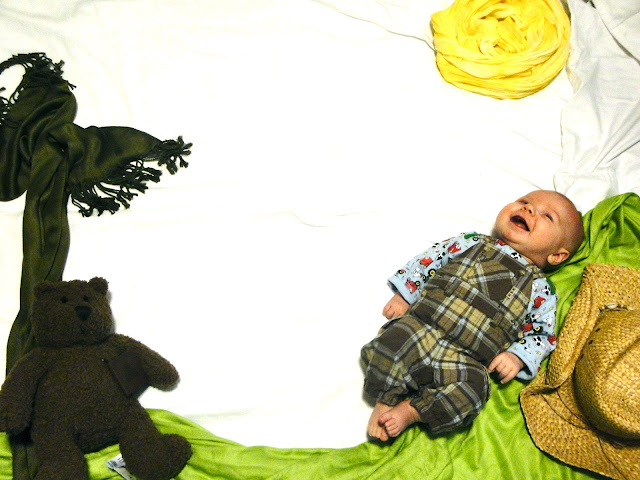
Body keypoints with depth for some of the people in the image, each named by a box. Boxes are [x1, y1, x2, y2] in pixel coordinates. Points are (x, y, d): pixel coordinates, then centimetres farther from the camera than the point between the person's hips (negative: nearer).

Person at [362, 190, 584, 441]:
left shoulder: (540, 289, 14)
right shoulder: (472, 243, 17)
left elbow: (542, 333, 13)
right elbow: (431, 259, 17)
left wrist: (517, 356, -5)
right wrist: (403, 295, 8)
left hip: (468, 360, 0)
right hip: (419, 327, 1)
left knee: (474, 384, -31)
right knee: (396, 341, -30)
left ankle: (410, 411, -17)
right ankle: (383, 403, -10)